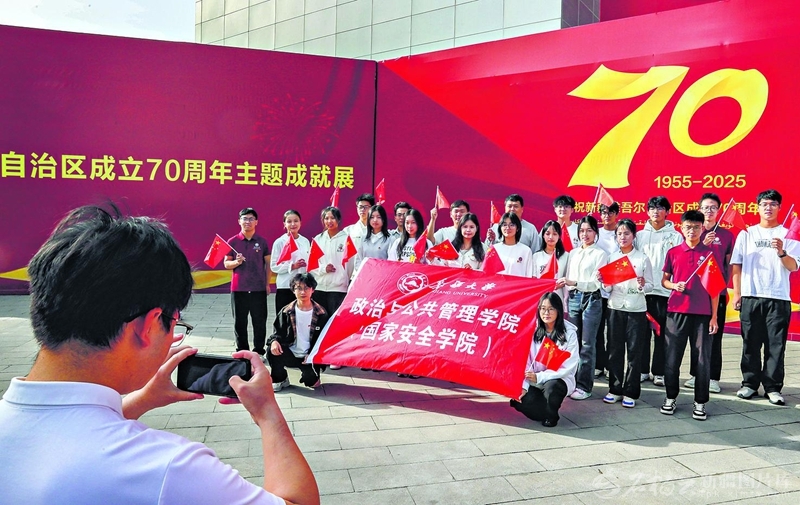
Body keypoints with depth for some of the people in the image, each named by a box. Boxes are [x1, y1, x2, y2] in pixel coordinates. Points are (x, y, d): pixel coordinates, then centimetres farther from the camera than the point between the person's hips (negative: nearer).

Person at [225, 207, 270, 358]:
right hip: (238, 288, 0)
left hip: (259, 288, 0)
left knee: (259, 322, 4)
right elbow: (226, 264, 4)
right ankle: (242, 352, 16)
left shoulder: (262, 241, 3)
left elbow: (268, 263, 8)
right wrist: (236, 262, -17)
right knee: (240, 322, 6)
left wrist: (267, 283, 4)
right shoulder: (232, 241, 2)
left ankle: (259, 352, 14)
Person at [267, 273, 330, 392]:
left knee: (310, 379, -25)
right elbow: (278, 332, 4)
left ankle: (312, 378, 17)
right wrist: (274, 341, -21)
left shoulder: (321, 314, -2)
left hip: (309, 356, -1)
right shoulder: (286, 312, 1)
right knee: (272, 351, -28)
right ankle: (280, 380, 1)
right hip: (290, 354, 1)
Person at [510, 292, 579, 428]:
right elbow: (526, 361, -3)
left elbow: (568, 367, -14)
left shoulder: (569, 333, -12)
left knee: (550, 386, -36)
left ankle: (551, 416, -2)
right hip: (535, 381, 3)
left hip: (560, 380, -3)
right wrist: (524, 386, -16)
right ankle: (547, 411, 13)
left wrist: (539, 377, -22)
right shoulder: (534, 330, -2)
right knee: (522, 402, -24)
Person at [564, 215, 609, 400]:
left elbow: (596, 283, -9)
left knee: (587, 344, -3)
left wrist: (575, 283, -21)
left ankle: (584, 386, 2)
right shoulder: (573, 253, 14)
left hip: (591, 299, -4)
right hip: (573, 299, 5)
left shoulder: (600, 254, -2)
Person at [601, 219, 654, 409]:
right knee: (615, 350, 5)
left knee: (634, 351, 1)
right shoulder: (611, 257, 7)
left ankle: (630, 392, 9)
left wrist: (642, 285, -20)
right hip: (615, 308, 2)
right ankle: (615, 389, 15)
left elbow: (650, 286, 1)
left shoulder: (643, 258, 2)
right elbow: (608, 289, 7)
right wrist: (604, 283, -14)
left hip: (636, 309, -2)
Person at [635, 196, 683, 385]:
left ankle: (659, 372, 11)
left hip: (664, 291, -2)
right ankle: (642, 370, 15)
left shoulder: (675, 236, 5)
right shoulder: (640, 235, 11)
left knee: (661, 333, 2)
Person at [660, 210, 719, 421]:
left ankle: (700, 403, 13)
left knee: (702, 359, 2)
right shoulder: (673, 252, 6)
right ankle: (671, 398, 18)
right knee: (672, 357, 4)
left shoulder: (710, 253, 4)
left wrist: (714, 316, 1)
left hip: (703, 314, -1)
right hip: (676, 312, 1)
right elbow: (664, 280, 13)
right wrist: (674, 285, -10)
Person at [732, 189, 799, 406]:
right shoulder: (746, 234, 9)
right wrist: (736, 294, 1)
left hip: (778, 298, -1)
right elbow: (736, 265, 8)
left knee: (776, 345, 1)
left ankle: (773, 387, 9)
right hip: (750, 297, 1)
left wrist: (782, 253, -23)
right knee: (751, 344, 5)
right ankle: (750, 383, 14)